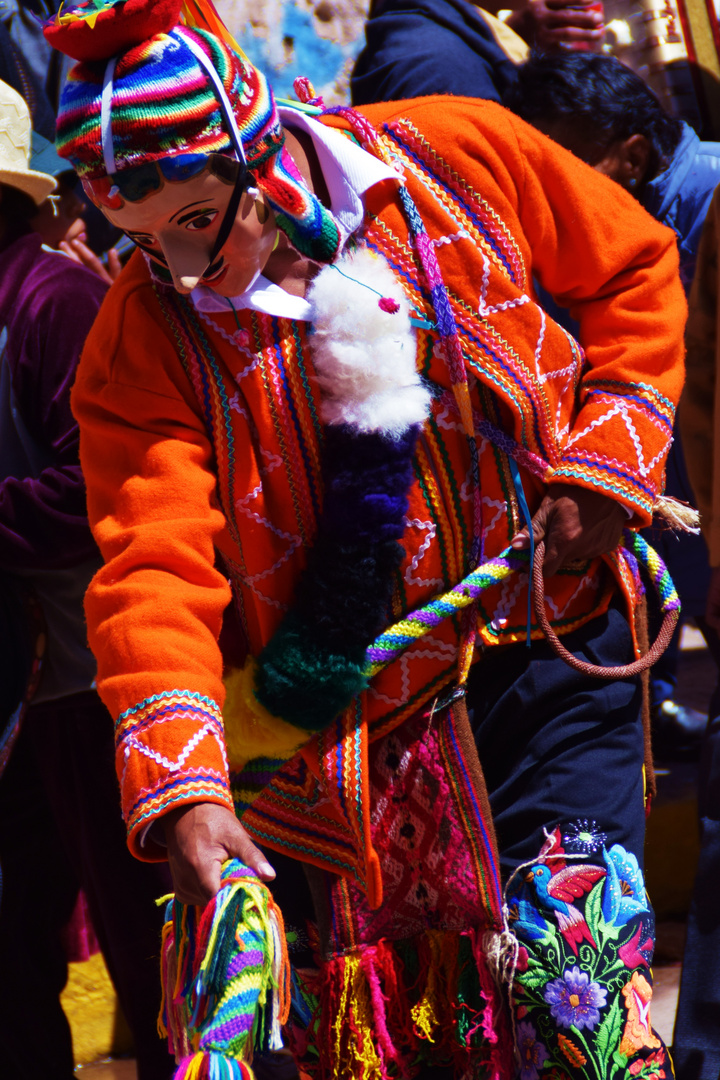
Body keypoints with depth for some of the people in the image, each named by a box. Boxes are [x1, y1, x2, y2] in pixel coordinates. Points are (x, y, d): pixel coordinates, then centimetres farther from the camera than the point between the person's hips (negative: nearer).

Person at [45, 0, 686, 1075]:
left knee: (578, 980, -13)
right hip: (342, 718, 0)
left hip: (546, 644, 0)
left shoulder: (457, 153, -6)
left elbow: (635, 270, 9)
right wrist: (183, 788, -34)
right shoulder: (144, 343, -10)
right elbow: (154, 573, -20)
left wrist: (604, 460, -3)